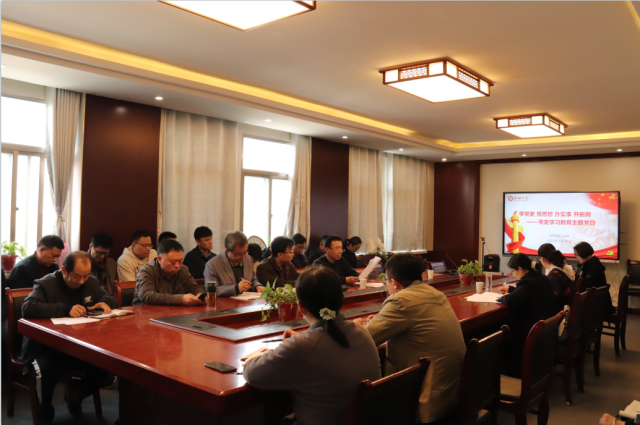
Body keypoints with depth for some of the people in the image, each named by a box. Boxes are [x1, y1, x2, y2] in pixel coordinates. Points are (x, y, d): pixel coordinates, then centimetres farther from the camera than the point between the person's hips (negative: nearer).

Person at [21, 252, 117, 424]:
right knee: (47, 367, -36)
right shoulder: (46, 284, -11)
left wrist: (105, 302, -9)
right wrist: (65, 310, -35)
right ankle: (44, 404, 1)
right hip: (47, 347, -4)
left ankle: (78, 392, 13)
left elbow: (112, 299, 17)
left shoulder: (92, 282, 7)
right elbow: (28, 308, -28)